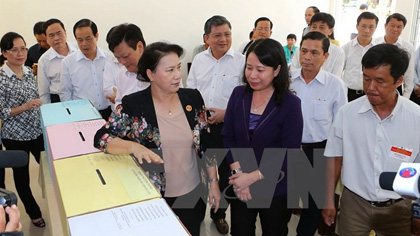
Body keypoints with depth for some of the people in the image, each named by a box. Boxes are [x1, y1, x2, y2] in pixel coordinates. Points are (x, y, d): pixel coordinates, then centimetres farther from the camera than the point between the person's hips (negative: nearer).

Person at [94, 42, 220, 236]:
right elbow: (100, 138, -16)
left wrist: (213, 182, 2)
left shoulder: (192, 98, -5)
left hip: (193, 192, 3)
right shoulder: (133, 104, -14)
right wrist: (134, 147, -33)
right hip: (153, 196, -2)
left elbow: (206, 144, 1)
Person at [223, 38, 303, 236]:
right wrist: (238, 173, -14)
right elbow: (228, 137, -3)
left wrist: (253, 177, -18)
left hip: (276, 190, -2)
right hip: (240, 187, 3)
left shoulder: (291, 104, -14)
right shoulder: (238, 94, -4)